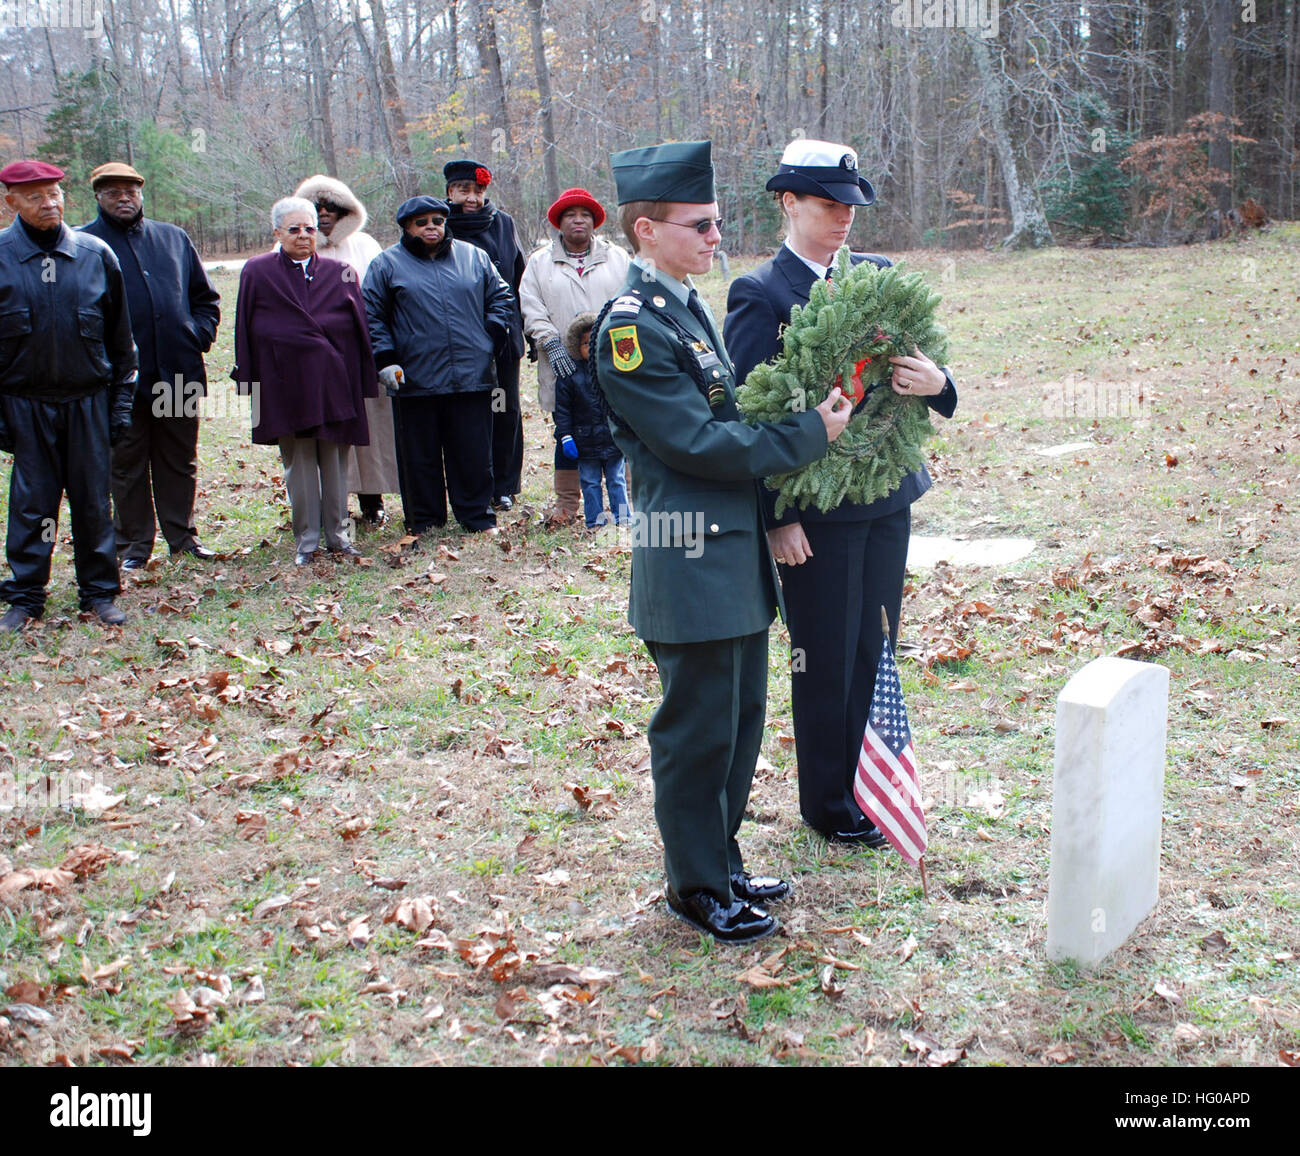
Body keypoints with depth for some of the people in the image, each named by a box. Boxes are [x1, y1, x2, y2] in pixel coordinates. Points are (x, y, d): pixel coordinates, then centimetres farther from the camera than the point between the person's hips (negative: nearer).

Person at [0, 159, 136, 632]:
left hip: (88, 402, 1)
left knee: (93, 500, 6)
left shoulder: (96, 255, 3)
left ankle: (100, 592, 17)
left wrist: (120, 401, 5)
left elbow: (120, 337, 8)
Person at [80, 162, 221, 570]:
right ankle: (134, 544, 15)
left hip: (178, 374, 3)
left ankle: (182, 535, 22)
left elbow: (206, 297, 18)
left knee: (180, 461, 11)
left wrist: (199, 335, 3)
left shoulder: (174, 239, 12)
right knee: (127, 465, 6)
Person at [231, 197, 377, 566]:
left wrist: (364, 379, 3)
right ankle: (306, 541, 11)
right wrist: (248, 379, -1)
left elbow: (359, 328, 8)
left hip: (334, 383, 1)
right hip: (285, 382, -1)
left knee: (335, 462, 6)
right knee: (298, 464, 3)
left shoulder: (340, 273, 8)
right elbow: (245, 330, 5)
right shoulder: (256, 273, 5)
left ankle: (337, 535, 16)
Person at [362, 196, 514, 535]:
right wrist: (384, 360, -6)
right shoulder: (387, 264, 5)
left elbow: (501, 298, 18)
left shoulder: (474, 257, 12)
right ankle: (424, 522, 17)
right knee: (419, 457, 6)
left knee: (473, 454, 5)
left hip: (472, 378, 1)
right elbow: (371, 316, 4)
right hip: (414, 379, -1)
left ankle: (477, 516, 17)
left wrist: (492, 338, 5)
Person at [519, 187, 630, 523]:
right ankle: (566, 505, 15)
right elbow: (530, 309, 4)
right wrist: (552, 343, -10)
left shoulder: (617, 258, 14)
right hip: (565, 368, 0)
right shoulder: (540, 263, 12)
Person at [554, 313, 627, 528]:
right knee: (590, 483, 7)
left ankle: (622, 517, 17)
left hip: (613, 438, 1)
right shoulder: (570, 373, -4)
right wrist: (565, 435, -8)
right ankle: (595, 520, 16)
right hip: (585, 442, -1)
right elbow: (562, 409, -2)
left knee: (616, 480, 9)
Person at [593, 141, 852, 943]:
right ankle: (698, 887, 19)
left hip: (736, 554, 10)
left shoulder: (689, 307, 13)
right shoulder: (632, 326, -17)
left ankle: (723, 861, 33)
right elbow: (697, 442, -21)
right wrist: (811, 434, -14)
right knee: (698, 732, 3)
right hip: (692, 564, -10)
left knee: (741, 719, 18)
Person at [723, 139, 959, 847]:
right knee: (825, 662, 6)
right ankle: (828, 806, 24)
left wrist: (934, 382, -15)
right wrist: (777, 517, -16)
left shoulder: (878, 275, 9)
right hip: (815, 511, -6)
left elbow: (915, 364, 10)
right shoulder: (760, 295, -10)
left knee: (875, 653, 16)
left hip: (887, 496, 6)